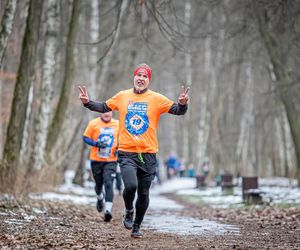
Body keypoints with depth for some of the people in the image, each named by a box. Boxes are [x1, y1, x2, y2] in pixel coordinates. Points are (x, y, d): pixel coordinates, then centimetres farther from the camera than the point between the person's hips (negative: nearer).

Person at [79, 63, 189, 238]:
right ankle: (129, 211, 10)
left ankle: (137, 227, 29)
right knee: (131, 186, -22)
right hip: (126, 153, 0)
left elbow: (177, 110, -5)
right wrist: (87, 102, 8)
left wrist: (182, 104, -26)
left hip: (148, 154, 0)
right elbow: (104, 107, 21)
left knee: (143, 194, 7)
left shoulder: (156, 99, 1)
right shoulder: (122, 96, 7)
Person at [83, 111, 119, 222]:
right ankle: (100, 198, 48)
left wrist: (118, 149, -2)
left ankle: (108, 210, -22)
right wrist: (97, 144, -17)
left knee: (109, 184, -16)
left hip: (111, 160, -1)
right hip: (96, 160, 1)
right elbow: (86, 138, 0)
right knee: (99, 183, 14)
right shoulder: (93, 123, -3)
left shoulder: (117, 124, 2)